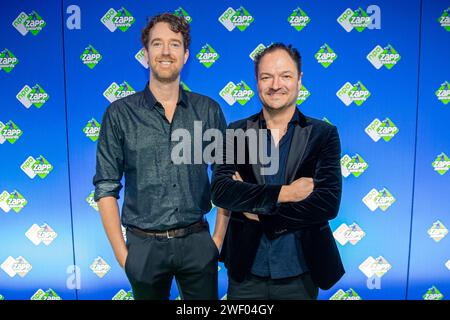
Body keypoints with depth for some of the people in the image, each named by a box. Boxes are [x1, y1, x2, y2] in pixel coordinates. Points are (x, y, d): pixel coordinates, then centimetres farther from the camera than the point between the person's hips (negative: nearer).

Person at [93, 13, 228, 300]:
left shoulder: (209, 110, -1)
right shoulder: (120, 113, -5)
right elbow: (107, 187, -3)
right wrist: (121, 253, -6)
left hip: (197, 242, 1)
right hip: (144, 245, 0)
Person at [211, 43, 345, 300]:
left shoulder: (324, 134, -6)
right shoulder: (236, 132, -3)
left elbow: (329, 203, -16)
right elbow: (220, 190, -15)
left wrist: (258, 212, -16)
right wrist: (284, 193, -22)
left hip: (300, 274, 0)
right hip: (246, 272, 1)